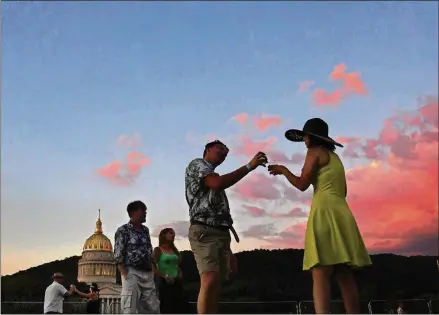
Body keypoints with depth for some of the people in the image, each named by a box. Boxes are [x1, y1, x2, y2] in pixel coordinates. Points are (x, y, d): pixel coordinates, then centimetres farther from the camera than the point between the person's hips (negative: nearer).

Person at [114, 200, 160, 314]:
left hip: (147, 274, 7)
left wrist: (151, 272, 11)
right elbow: (118, 256, -7)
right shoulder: (123, 231, -3)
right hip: (132, 273, -7)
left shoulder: (145, 230, 17)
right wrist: (126, 275, -15)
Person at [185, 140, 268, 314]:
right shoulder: (197, 164, 7)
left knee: (215, 287, 0)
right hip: (204, 231, -9)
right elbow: (218, 183, -15)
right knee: (210, 281, -25)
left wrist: (229, 252, 22)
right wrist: (249, 166, -11)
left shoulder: (214, 179, 31)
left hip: (221, 233, 9)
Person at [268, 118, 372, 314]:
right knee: (344, 276, 4)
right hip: (341, 213, 8)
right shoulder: (335, 157, 26)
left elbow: (302, 184, -5)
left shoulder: (315, 152, 2)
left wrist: (283, 170, 9)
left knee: (321, 275, -16)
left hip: (325, 212, -8)